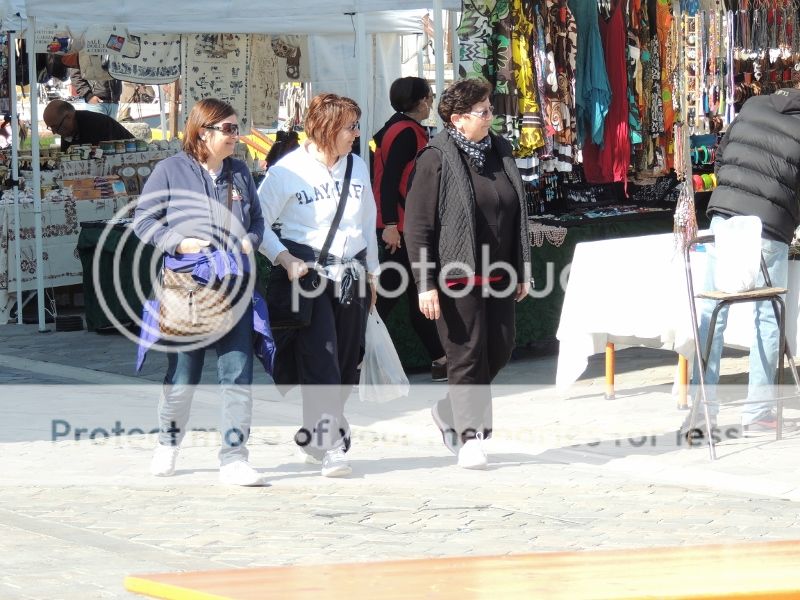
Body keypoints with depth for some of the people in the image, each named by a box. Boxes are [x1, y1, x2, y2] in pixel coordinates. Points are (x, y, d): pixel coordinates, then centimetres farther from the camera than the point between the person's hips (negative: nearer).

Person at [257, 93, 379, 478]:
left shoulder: (358, 168, 12)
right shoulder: (288, 170, -7)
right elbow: (259, 224, -6)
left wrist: (372, 273, 22)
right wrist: (286, 260, -17)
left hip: (352, 274, 6)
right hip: (308, 273, -6)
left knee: (346, 362, 6)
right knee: (319, 358, -14)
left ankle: (315, 437, 20)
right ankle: (329, 446, -17)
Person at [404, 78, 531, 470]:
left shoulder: (499, 152, 12)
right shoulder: (436, 159, -9)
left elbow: (516, 216, 20)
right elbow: (417, 225, -10)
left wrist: (521, 272, 18)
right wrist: (425, 284, -15)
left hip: (496, 275, 7)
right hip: (456, 277, -7)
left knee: (500, 350, 7)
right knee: (468, 354, -5)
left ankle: (449, 411, 27)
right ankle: (470, 438, 3)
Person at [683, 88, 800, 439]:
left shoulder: (752, 108, 10)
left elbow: (720, 157, 16)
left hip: (724, 214, 3)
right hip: (769, 228, -3)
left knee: (712, 313, 5)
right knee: (767, 318, 7)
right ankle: (757, 412, 8)